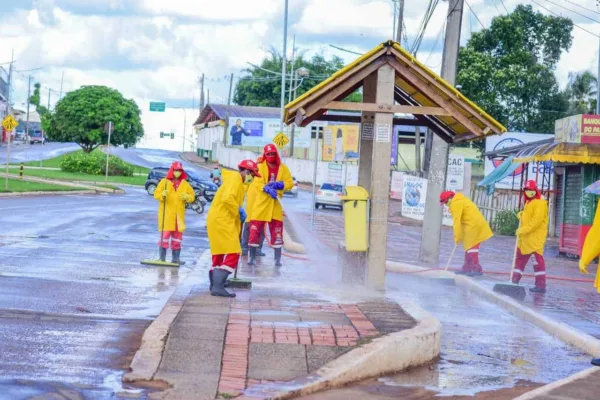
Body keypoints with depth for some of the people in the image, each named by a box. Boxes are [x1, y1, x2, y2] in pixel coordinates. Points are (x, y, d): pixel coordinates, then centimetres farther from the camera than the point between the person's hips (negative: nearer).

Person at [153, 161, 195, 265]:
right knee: (165, 234, -7)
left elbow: (192, 196, 11)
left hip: (179, 214, 4)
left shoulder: (185, 184, 9)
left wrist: (186, 197, -10)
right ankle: (162, 258, -3)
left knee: (178, 236, 6)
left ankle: (176, 258, 13)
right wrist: (162, 195, -23)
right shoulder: (164, 182, 0)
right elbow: (156, 194, -2)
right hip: (167, 214, -4)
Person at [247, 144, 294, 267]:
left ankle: (278, 258, 9)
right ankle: (251, 256, 6)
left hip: (276, 204, 2)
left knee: (277, 231, 3)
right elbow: (257, 183, -13)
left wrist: (279, 185, -17)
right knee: (255, 229, -2)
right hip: (262, 202, -2)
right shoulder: (260, 167, -1)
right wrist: (268, 189, -30)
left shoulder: (283, 168, 6)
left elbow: (290, 183, 1)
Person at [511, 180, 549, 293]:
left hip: (536, 237, -10)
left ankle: (541, 285, -10)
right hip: (525, 237, 10)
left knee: (537, 259, -10)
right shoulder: (528, 203, 18)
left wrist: (523, 229, -24)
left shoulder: (540, 203, -13)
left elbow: (536, 220, -22)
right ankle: (515, 281, 21)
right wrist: (521, 214, 7)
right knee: (520, 258, 13)